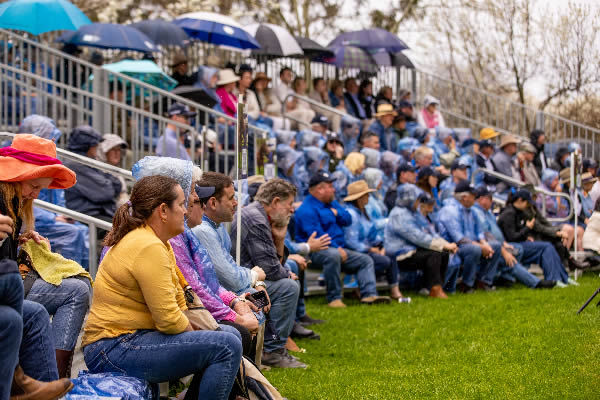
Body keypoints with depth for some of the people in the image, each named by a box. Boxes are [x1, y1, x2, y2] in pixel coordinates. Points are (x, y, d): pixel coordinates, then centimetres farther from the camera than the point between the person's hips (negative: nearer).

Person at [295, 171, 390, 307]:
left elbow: (348, 220, 17)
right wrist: (337, 248, -24)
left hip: (338, 249, 10)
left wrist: (336, 213, -5)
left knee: (365, 260, 0)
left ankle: (369, 295, -16)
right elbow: (316, 235, -21)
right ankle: (334, 298, -34)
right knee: (333, 255, -40)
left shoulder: (331, 203, 20)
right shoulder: (306, 210, -12)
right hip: (317, 250, -10)